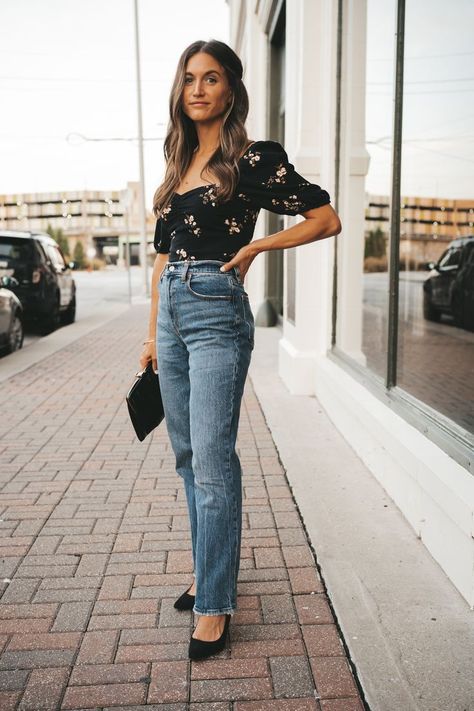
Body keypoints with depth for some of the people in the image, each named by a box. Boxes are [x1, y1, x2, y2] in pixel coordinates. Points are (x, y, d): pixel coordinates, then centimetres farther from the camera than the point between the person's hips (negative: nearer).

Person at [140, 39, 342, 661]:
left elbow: (327, 219, -3)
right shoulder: (178, 166, 16)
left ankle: (215, 604, 4)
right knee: (187, 454, 13)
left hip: (216, 313, -7)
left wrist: (254, 246, -9)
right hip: (171, 313, 8)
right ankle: (211, 568, 29)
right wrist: (153, 333, 16)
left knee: (212, 461, -7)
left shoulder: (254, 160, -3)